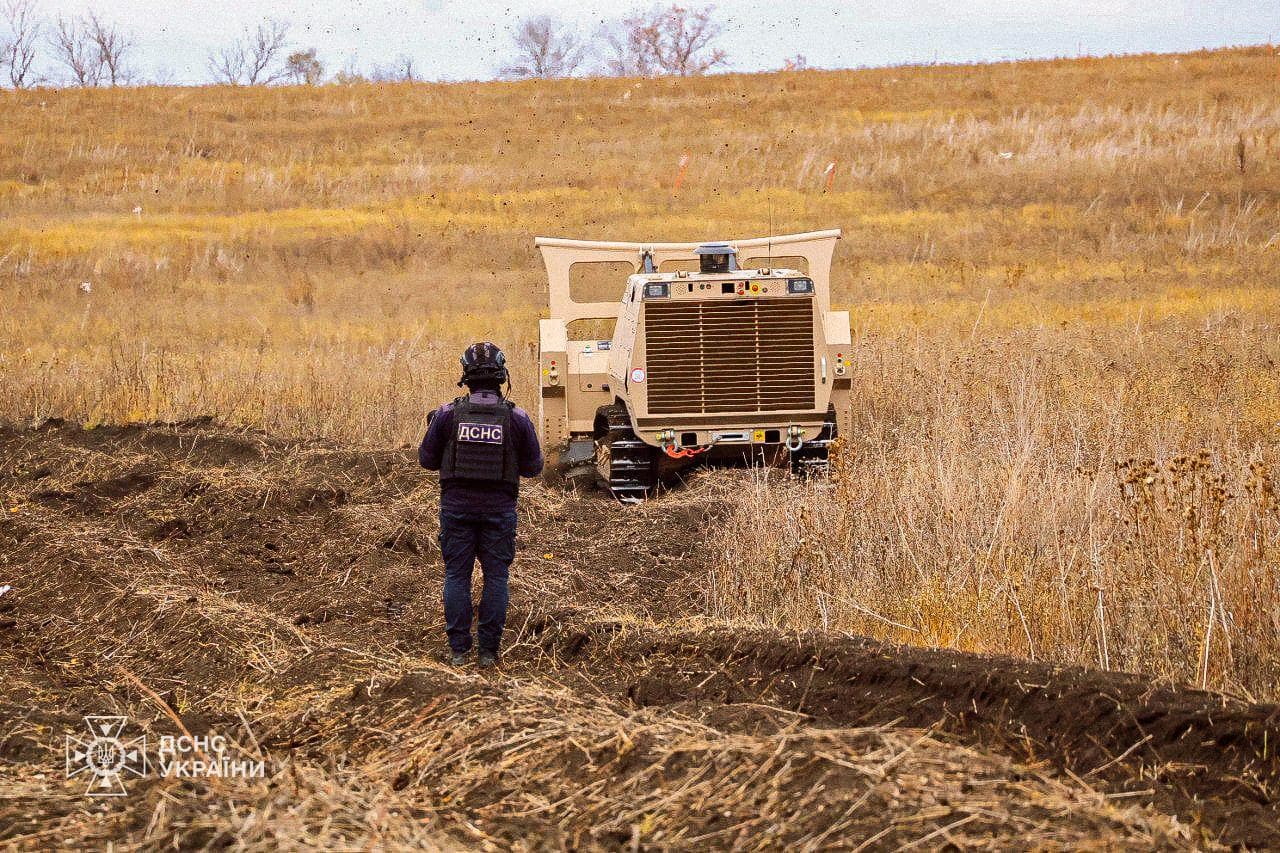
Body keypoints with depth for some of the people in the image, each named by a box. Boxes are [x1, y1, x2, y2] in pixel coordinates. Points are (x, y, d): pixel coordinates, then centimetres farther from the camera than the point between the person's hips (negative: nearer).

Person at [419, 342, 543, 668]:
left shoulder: (447, 414, -7)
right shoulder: (517, 418, -7)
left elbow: (427, 460, 2)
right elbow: (533, 467, 2)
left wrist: (434, 428, 19)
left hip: (456, 506, 0)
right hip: (498, 508, 0)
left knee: (456, 576, 9)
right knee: (496, 577, 8)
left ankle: (459, 650, 9)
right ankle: (489, 650, 8)